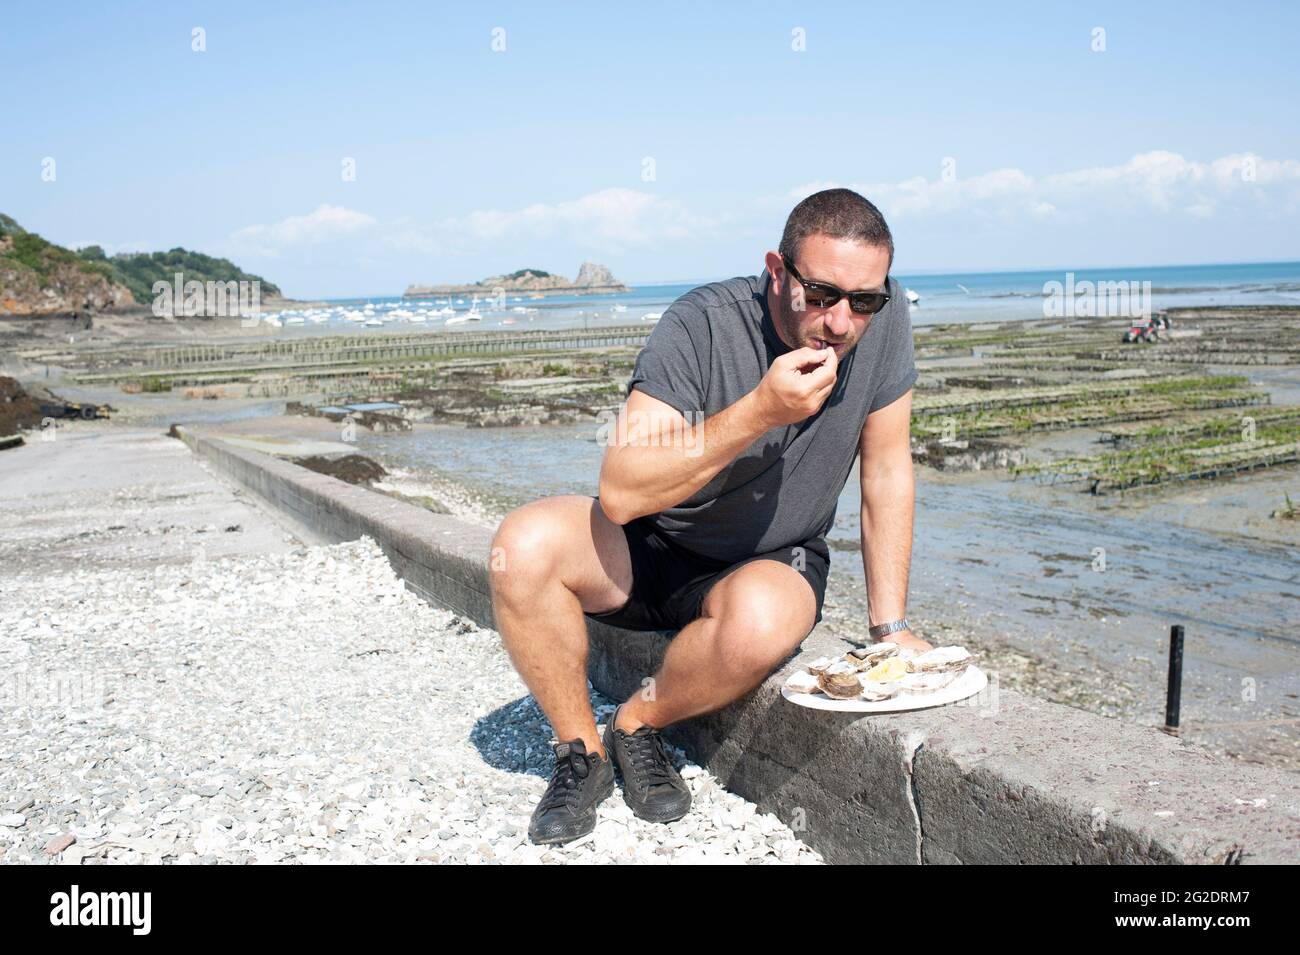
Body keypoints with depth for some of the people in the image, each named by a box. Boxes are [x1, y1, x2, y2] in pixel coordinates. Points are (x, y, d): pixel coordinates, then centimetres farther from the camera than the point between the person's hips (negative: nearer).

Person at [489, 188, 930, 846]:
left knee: (760, 622, -36)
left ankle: (639, 724, -4)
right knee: (523, 546, -29)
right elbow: (621, 494, -31)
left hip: (770, 565, 1)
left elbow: (888, 471, -4)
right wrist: (758, 411, -37)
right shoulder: (703, 325, -24)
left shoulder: (883, 319, -14)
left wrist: (889, 626, -6)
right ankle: (581, 752, -6)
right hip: (651, 550, 0)